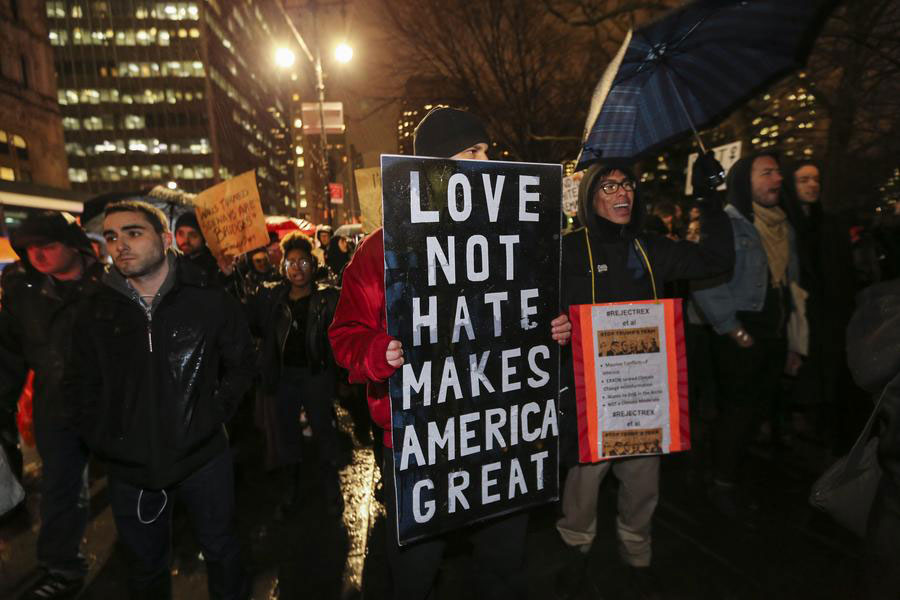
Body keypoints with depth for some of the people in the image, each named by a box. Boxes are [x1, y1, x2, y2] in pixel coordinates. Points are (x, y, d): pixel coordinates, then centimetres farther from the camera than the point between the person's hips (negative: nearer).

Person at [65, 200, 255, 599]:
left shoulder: (211, 302, -9)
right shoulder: (95, 314, -2)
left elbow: (240, 364, 1)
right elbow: (81, 386, 6)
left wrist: (215, 416, -5)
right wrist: (102, 439, -2)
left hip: (202, 458, -2)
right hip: (129, 468, 2)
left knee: (220, 550, 18)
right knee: (145, 566, 21)